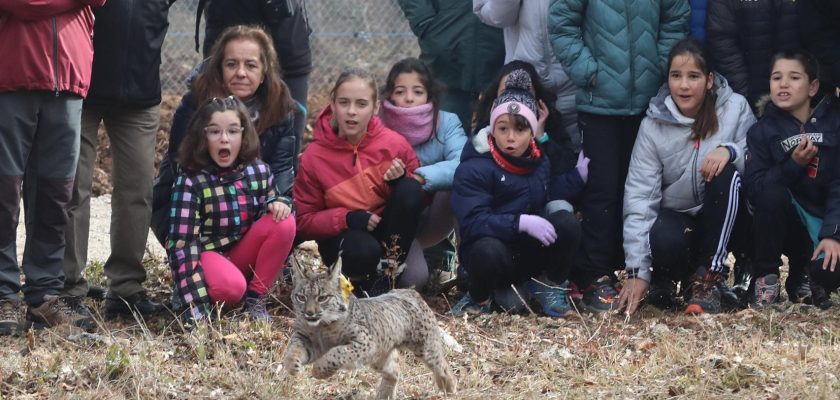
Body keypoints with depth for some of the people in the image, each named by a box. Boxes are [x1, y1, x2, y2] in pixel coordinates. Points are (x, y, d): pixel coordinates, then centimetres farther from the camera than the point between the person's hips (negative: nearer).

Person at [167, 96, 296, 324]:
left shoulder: (259, 172, -5)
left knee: (284, 222, -19)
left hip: (244, 253, 6)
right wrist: (196, 308, -31)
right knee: (231, 287, -37)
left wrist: (276, 203, -16)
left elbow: (269, 211, 13)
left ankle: (255, 298, -8)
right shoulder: (190, 183, -19)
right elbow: (182, 243, -22)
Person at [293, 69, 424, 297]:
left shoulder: (394, 144, -6)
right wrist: (346, 218, -21)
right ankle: (358, 282, -1)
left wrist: (402, 180, -20)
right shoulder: (313, 157, -8)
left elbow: (416, 198, 3)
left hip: (388, 234, 3)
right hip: (339, 237, -3)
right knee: (362, 250, -39)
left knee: (410, 191, -26)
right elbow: (303, 221, -4)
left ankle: (385, 277, -17)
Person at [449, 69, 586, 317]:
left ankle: (550, 285, 1)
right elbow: (472, 223, -24)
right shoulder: (473, 169, -14)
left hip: (531, 253, 5)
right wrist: (521, 222, -33)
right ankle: (479, 298, -7)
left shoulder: (540, 162, 8)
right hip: (494, 251, -5)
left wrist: (578, 176, 3)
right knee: (489, 251, -40)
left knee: (566, 222, -22)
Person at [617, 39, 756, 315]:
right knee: (665, 241, -36)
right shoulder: (653, 125, -8)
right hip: (677, 216, -1)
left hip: (723, 218, 1)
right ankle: (666, 278, 2)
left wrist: (729, 150, -37)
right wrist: (638, 271, -18)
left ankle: (707, 278, -20)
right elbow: (640, 195, -11)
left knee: (727, 173, -31)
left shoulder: (735, 108, -9)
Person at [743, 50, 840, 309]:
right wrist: (794, 165, -27)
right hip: (792, 227, 1)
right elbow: (753, 188, -13)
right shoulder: (762, 131, 0)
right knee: (772, 191, -30)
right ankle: (767, 279, -14)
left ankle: (814, 281, 8)